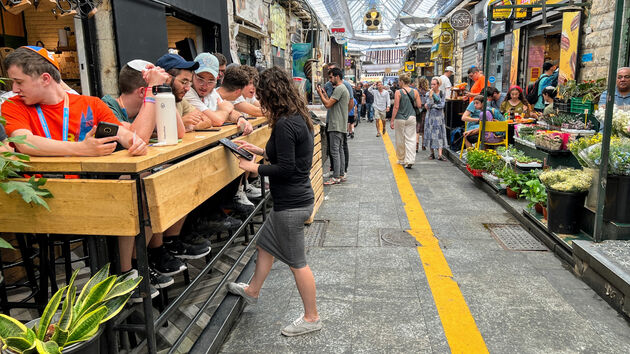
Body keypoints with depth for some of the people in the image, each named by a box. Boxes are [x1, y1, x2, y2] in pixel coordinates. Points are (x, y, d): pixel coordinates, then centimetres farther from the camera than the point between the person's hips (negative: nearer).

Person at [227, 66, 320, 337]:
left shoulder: (284, 125, -23)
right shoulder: (299, 118, 8)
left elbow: (286, 168, -24)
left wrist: (255, 167, -11)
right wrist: (259, 150, 16)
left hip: (292, 204, -10)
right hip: (294, 199, 10)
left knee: (296, 262, 4)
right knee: (265, 243, 25)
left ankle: (311, 318, 21)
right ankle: (252, 291, 47)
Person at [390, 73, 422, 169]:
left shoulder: (398, 92, -10)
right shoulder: (415, 92, 0)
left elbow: (396, 107, -12)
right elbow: (419, 105, 1)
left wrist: (392, 120, -7)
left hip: (400, 119, -3)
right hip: (411, 118, 3)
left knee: (400, 140, 11)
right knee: (410, 139, 3)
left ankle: (401, 159, 24)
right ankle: (410, 161, -7)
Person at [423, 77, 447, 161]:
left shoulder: (442, 93, 2)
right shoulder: (428, 94, 0)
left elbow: (442, 105, -6)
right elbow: (428, 105, -10)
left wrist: (432, 106, -9)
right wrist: (430, 96, -20)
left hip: (439, 116, 0)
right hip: (431, 116, 0)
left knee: (440, 134, -5)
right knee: (431, 134, 1)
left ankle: (440, 154, -10)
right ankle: (432, 153, 12)